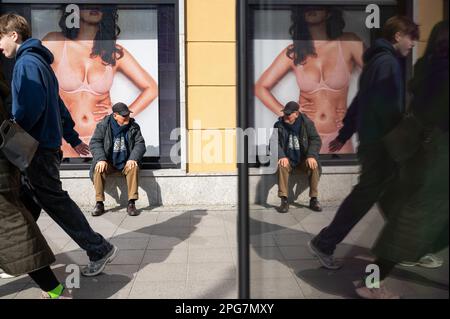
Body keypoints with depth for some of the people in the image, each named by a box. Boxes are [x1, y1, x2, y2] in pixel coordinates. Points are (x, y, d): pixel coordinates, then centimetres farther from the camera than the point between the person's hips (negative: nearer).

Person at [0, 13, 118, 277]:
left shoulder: (27, 62, -11)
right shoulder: (39, 61, 20)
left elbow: (32, 106, -23)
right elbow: (59, 106, 23)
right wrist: (73, 138, 26)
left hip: (38, 147, -10)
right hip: (48, 143, 10)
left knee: (55, 201, -4)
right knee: (28, 202, 14)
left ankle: (100, 250, 2)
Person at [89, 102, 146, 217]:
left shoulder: (134, 127, 2)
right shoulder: (103, 125, -2)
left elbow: (140, 144, -2)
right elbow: (95, 142, -7)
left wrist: (133, 158, -20)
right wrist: (101, 159, -24)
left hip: (126, 162, 0)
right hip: (108, 163, 0)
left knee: (134, 167, -31)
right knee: (98, 169, -30)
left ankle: (131, 203, -27)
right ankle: (99, 204, -20)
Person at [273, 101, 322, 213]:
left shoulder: (307, 123, -2)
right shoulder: (279, 125, 0)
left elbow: (316, 140, -6)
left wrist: (311, 156, -23)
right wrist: (281, 156, -24)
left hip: (303, 159, 0)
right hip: (288, 159, 0)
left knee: (314, 166, -29)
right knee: (282, 166, -33)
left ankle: (314, 199, -15)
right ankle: (284, 200, -26)